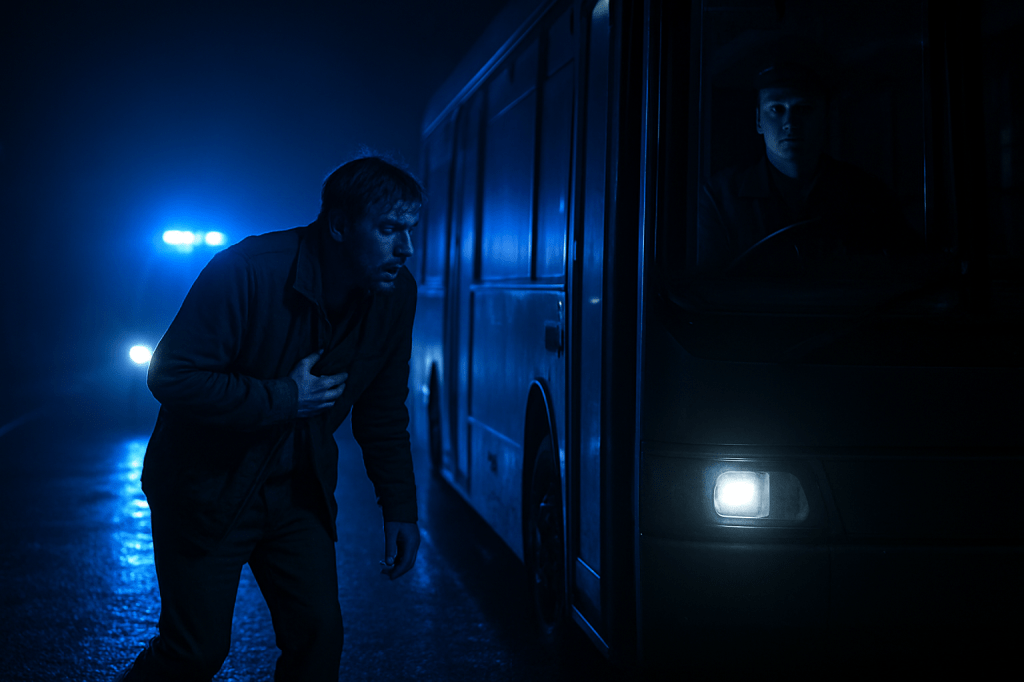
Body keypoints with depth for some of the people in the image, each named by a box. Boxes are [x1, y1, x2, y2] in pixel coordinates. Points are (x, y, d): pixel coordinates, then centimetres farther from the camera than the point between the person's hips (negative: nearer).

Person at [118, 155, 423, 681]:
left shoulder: (396, 295, -6)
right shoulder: (249, 270, -24)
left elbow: (382, 411, 6)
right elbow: (171, 376, -24)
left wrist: (400, 508, 3)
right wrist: (282, 399, -24)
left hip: (298, 492, 5)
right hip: (207, 488, -5)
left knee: (319, 636, -1)